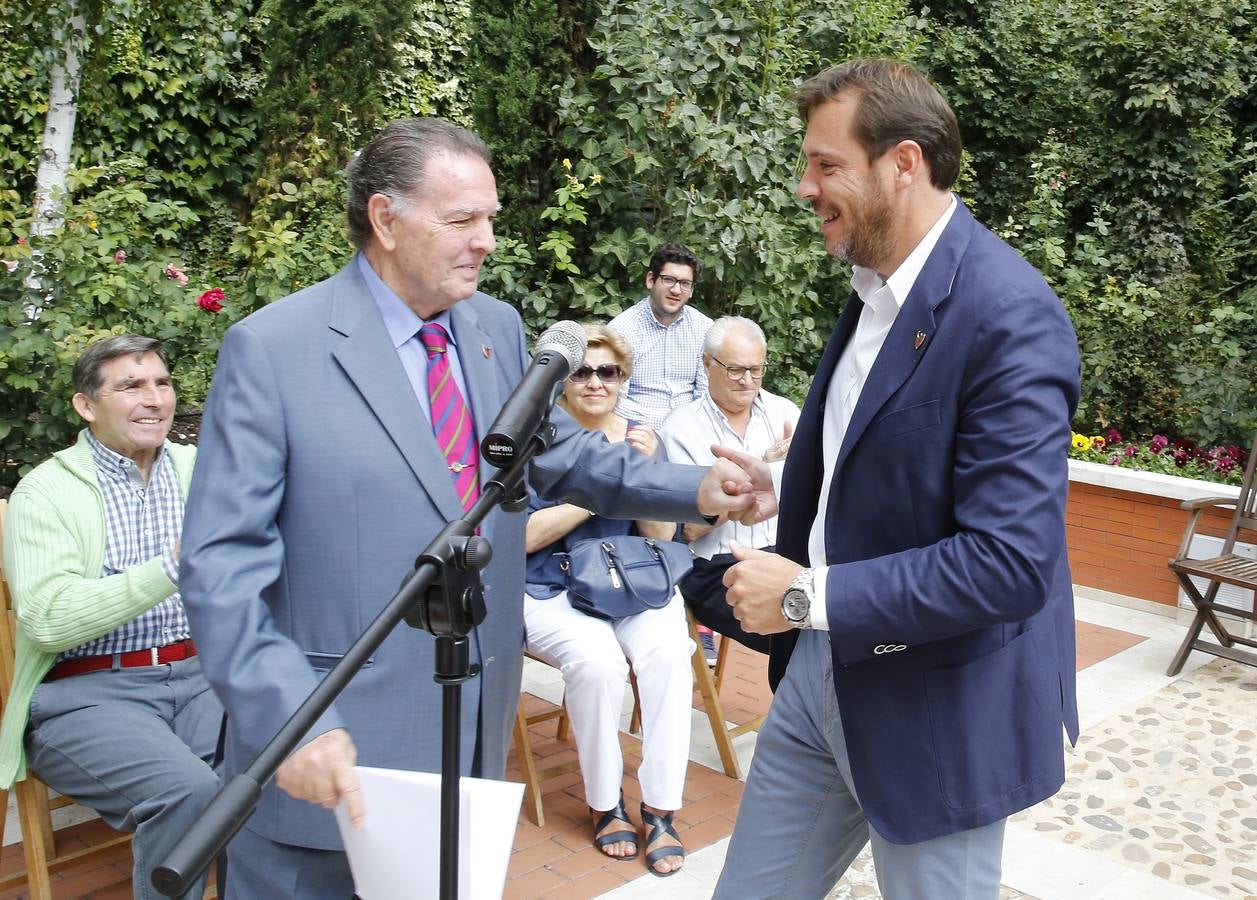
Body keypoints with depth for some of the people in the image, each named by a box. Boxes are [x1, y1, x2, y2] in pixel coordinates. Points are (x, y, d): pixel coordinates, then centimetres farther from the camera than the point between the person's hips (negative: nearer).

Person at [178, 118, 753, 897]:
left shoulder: (497, 329, 5)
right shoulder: (272, 348, -13)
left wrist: (694, 490, -2)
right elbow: (222, 564, -14)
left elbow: (562, 453, 14)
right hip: (336, 747, -5)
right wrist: (293, 724, -24)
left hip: (476, 726, 6)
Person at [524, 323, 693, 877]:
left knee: (667, 652, -27)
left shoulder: (641, 437, 7)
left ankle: (659, 811, -14)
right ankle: (605, 805, -8)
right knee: (596, 661, -31)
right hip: (553, 588, -3)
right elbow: (526, 535, -10)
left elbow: (661, 536, 3)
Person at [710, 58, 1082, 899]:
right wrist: (783, 494, 2)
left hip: (936, 713, -8)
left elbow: (1011, 563, -28)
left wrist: (807, 596, -22)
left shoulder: (1010, 316, -22)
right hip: (820, 671, 8)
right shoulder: (875, 285, 5)